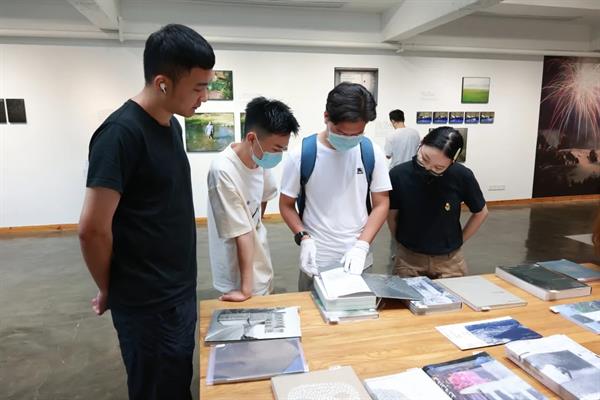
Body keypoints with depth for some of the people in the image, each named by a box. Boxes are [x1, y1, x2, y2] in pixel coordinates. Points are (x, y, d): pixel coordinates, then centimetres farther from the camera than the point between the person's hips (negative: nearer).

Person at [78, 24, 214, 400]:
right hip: (146, 302, -7)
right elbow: (93, 228, -21)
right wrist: (109, 290, -4)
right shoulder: (122, 132, -22)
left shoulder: (172, 124, 5)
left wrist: (183, 283, 13)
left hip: (181, 290, 7)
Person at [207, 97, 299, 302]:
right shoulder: (223, 172, -29)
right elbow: (242, 233, -26)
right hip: (240, 277, -7)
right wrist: (246, 288, -20)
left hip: (261, 267, 7)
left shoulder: (261, 159, -8)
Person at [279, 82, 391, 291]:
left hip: (358, 259, 2)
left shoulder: (372, 153, -5)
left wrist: (361, 246, -12)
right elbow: (286, 205, 0)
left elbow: (381, 204, 0)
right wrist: (304, 239, -15)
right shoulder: (302, 154, -11)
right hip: (316, 261, -1)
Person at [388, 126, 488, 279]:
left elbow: (481, 213, 2)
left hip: (449, 259, 0)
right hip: (408, 258, 0)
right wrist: (404, 242, 2)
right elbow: (392, 216, -1)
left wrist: (458, 241, 4)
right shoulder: (398, 174, -16)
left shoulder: (462, 176, -16)